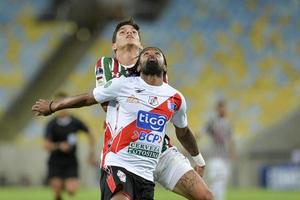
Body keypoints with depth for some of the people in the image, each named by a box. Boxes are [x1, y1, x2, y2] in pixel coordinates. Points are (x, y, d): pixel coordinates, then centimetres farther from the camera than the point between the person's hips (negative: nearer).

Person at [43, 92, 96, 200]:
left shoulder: (75, 122, -5)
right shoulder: (52, 124, -10)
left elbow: (89, 134, 11)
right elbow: (46, 145, -17)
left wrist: (92, 154, 6)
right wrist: (59, 146, -35)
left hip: (71, 162, 1)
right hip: (55, 162, -1)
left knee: (71, 190, -15)